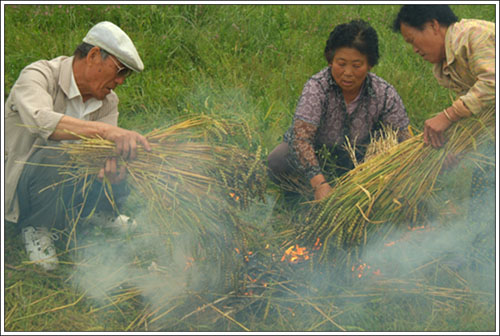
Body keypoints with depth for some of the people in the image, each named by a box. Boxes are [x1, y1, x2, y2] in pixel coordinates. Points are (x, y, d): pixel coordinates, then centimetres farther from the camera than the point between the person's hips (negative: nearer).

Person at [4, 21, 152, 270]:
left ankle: (98, 213, 15)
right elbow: (40, 120, -42)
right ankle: (36, 227, -10)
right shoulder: (38, 75, -20)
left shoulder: (108, 102, 1)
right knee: (53, 157, -36)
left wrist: (111, 166, -38)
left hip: (68, 188, 6)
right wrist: (107, 130, -52)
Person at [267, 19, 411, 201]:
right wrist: (320, 184, -51)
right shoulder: (316, 87, -25)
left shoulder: (385, 94, -16)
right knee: (279, 161, -33)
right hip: (313, 157, -2)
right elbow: (301, 137, -36)